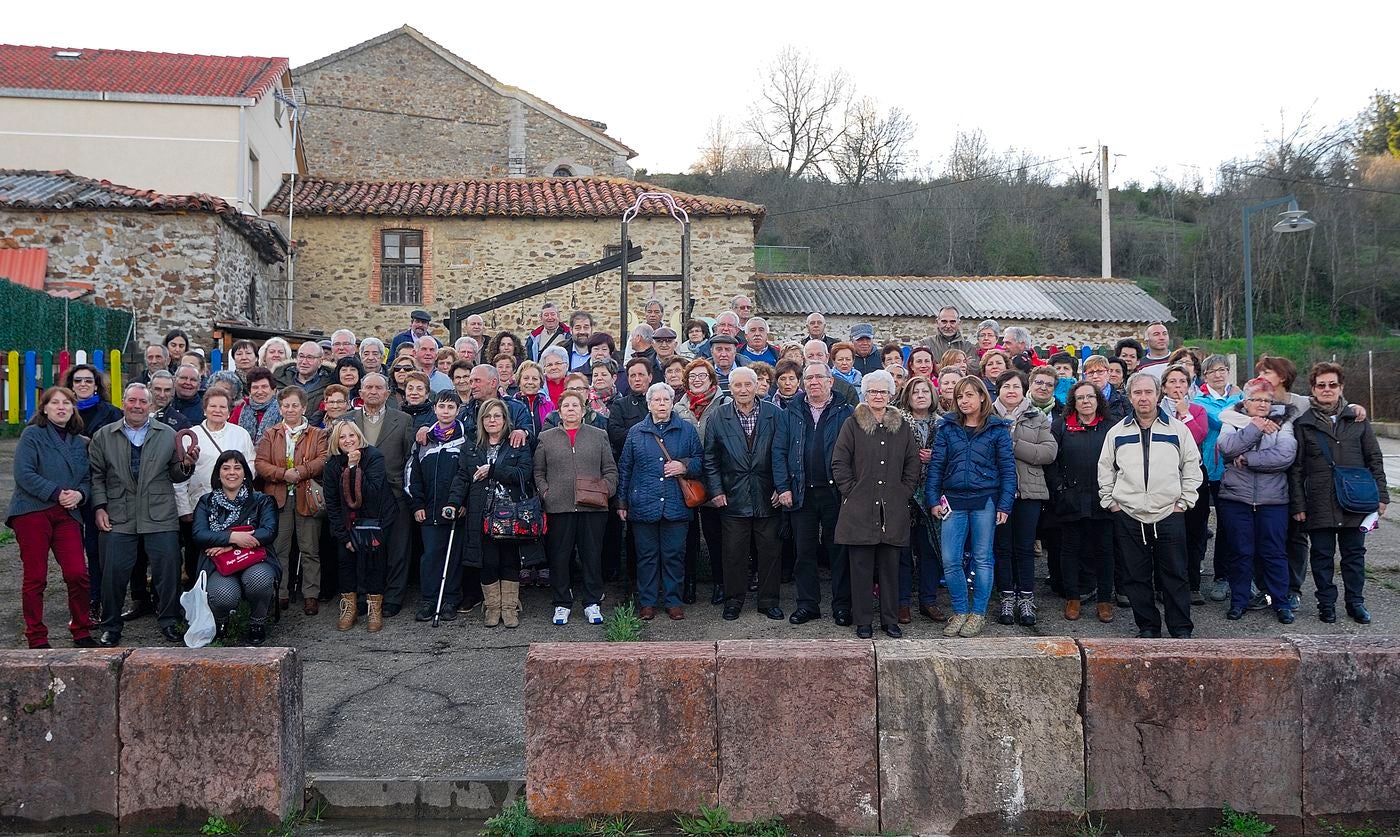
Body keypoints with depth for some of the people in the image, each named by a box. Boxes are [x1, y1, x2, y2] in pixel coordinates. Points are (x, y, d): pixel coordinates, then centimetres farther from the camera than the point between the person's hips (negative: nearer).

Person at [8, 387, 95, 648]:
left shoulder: (79, 443, 17)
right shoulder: (32, 435, 1)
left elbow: (87, 479, 17)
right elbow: (23, 473, -10)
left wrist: (79, 494, -5)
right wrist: (56, 493, -16)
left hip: (67, 514, 4)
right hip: (32, 512, -4)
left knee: (77, 574, -6)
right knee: (35, 578, 1)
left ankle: (81, 633, 9)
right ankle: (37, 639, 12)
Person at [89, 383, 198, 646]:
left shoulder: (168, 435, 8)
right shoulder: (103, 436, 9)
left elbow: (175, 476, 11)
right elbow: (96, 476, 9)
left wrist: (186, 465, -10)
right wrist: (99, 507, 0)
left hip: (161, 517, 0)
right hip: (119, 518, 0)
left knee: (168, 570, 0)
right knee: (114, 572, 2)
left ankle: (168, 622, 15)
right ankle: (111, 627, 18)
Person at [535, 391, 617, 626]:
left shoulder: (599, 436, 11)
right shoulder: (546, 438, 11)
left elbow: (610, 470, 10)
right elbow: (538, 472, 10)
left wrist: (606, 490, -3)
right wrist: (545, 493, -4)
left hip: (593, 508, 0)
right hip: (558, 507, 0)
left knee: (592, 555, 4)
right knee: (559, 557, 4)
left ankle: (592, 602, 15)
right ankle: (562, 604, 16)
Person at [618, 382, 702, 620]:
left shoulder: (687, 431, 8)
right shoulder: (635, 432, 8)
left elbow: (701, 461, 11)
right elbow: (624, 468, 10)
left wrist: (685, 467, -10)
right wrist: (622, 502, 7)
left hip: (676, 506, 0)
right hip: (643, 506, 0)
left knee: (674, 555, 4)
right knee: (646, 556, 6)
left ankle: (673, 601, 16)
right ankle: (647, 602, 16)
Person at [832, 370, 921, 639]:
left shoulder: (902, 427, 11)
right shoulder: (852, 425, 2)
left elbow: (912, 465, 14)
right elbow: (839, 464, 0)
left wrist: (903, 494, 5)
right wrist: (852, 493, -6)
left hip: (893, 511, 3)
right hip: (860, 510, -2)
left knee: (890, 567, 6)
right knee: (861, 568, 2)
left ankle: (890, 620, 16)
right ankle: (862, 621, 11)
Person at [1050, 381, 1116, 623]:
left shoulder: (1110, 426, 5)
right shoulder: (1061, 425, 4)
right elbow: (1050, 460, 1)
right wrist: (1059, 488, -7)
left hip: (1102, 501, 0)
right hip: (1071, 501, 0)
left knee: (1104, 549, 6)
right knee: (1070, 548, 7)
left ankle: (1105, 599, 16)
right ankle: (1072, 598, 17)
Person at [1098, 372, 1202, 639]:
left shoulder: (1178, 429, 5)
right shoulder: (1117, 432, 9)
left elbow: (1193, 467, 8)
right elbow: (1105, 470, 14)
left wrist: (1184, 502, 2)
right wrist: (1110, 502, 6)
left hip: (1169, 515, -1)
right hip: (1128, 517, 1)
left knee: (1174, 575, 3)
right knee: (1136, 577, 5)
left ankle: (1181, 629, 13)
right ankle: (1147, 627, 17)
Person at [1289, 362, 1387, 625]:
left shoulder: (1357, 419, 8)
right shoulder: (1303, 424, 1)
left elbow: (1374, 460, 10)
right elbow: (1295, 468, 0)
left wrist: (1381, 495, 4)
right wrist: (1298, 504, -5)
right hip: (1319, 504, -2)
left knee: (1354, 554, 10)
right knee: (1322, 556, 5)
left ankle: (1356, 602, 22)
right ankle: (1326, 603, 16)